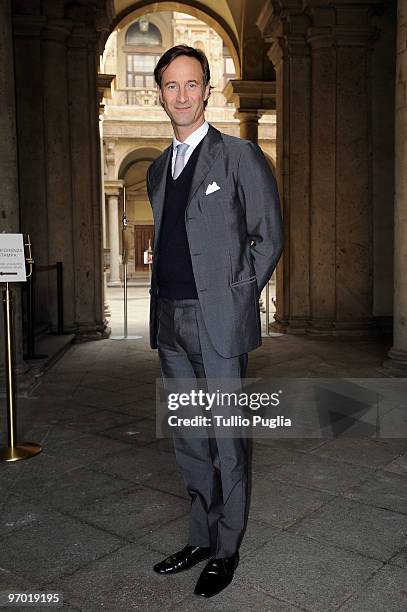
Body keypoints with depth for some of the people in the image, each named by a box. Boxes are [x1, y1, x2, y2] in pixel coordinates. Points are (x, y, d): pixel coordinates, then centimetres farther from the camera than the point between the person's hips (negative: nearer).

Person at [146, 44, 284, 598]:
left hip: (217, 321, -6)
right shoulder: (158, 169, 16)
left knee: (227, 439, 3)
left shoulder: (240, 156, -3)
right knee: (188, 438, 14)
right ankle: (202, 537, 29)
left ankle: (228, 548, 20)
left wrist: (235, 299, -5)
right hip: (170, 322, 7)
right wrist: (163, 305, 9)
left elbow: (268, 236, -3)